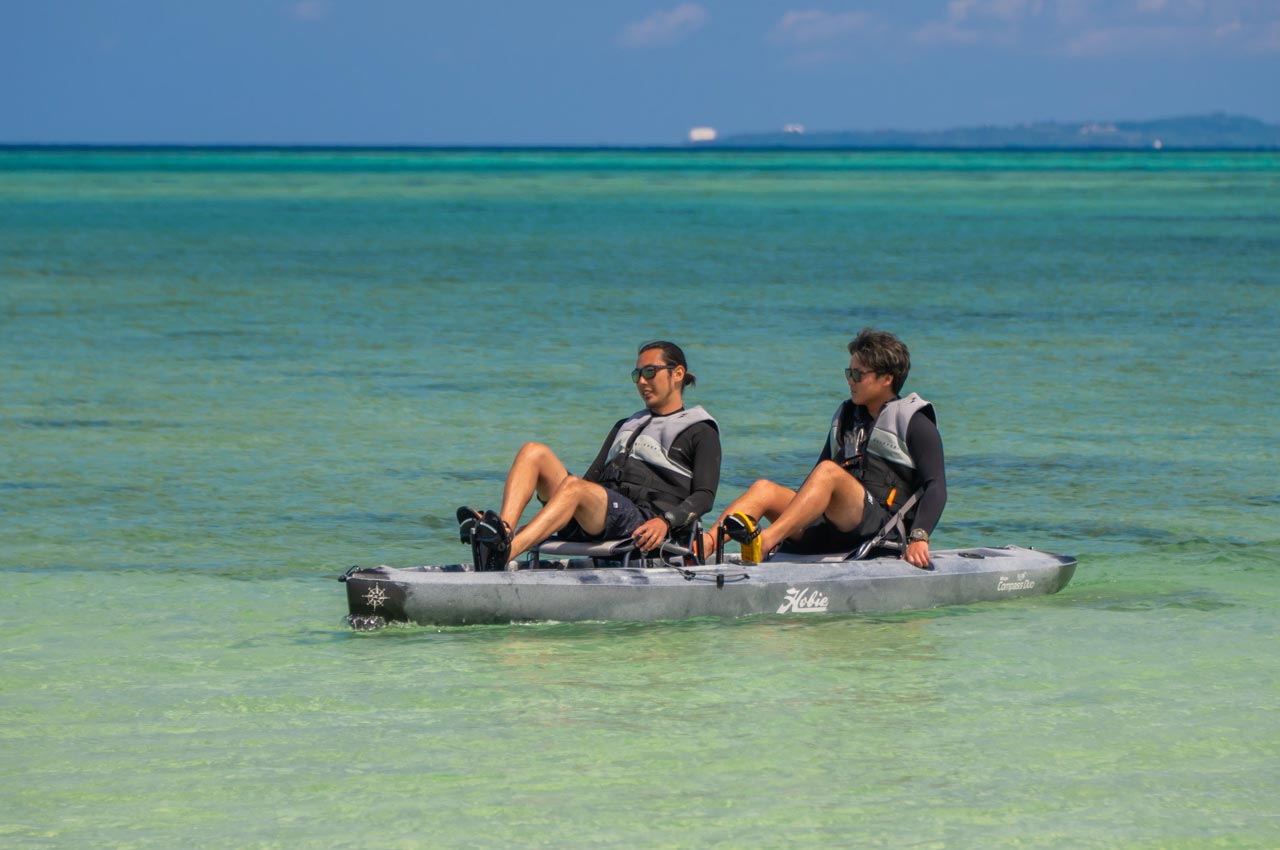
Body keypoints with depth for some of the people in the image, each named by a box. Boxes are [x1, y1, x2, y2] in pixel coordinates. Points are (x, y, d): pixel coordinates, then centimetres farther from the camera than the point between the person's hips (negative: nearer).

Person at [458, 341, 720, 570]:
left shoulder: (700, 432, 13)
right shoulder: (625, 426, 34)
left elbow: (705, 496, -2)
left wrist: (665, 521, -20)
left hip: (642, 522, -7)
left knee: (574, 486, -36)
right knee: (533, 452, -13)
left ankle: (505, 552, -60)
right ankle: (504, 530, -41)